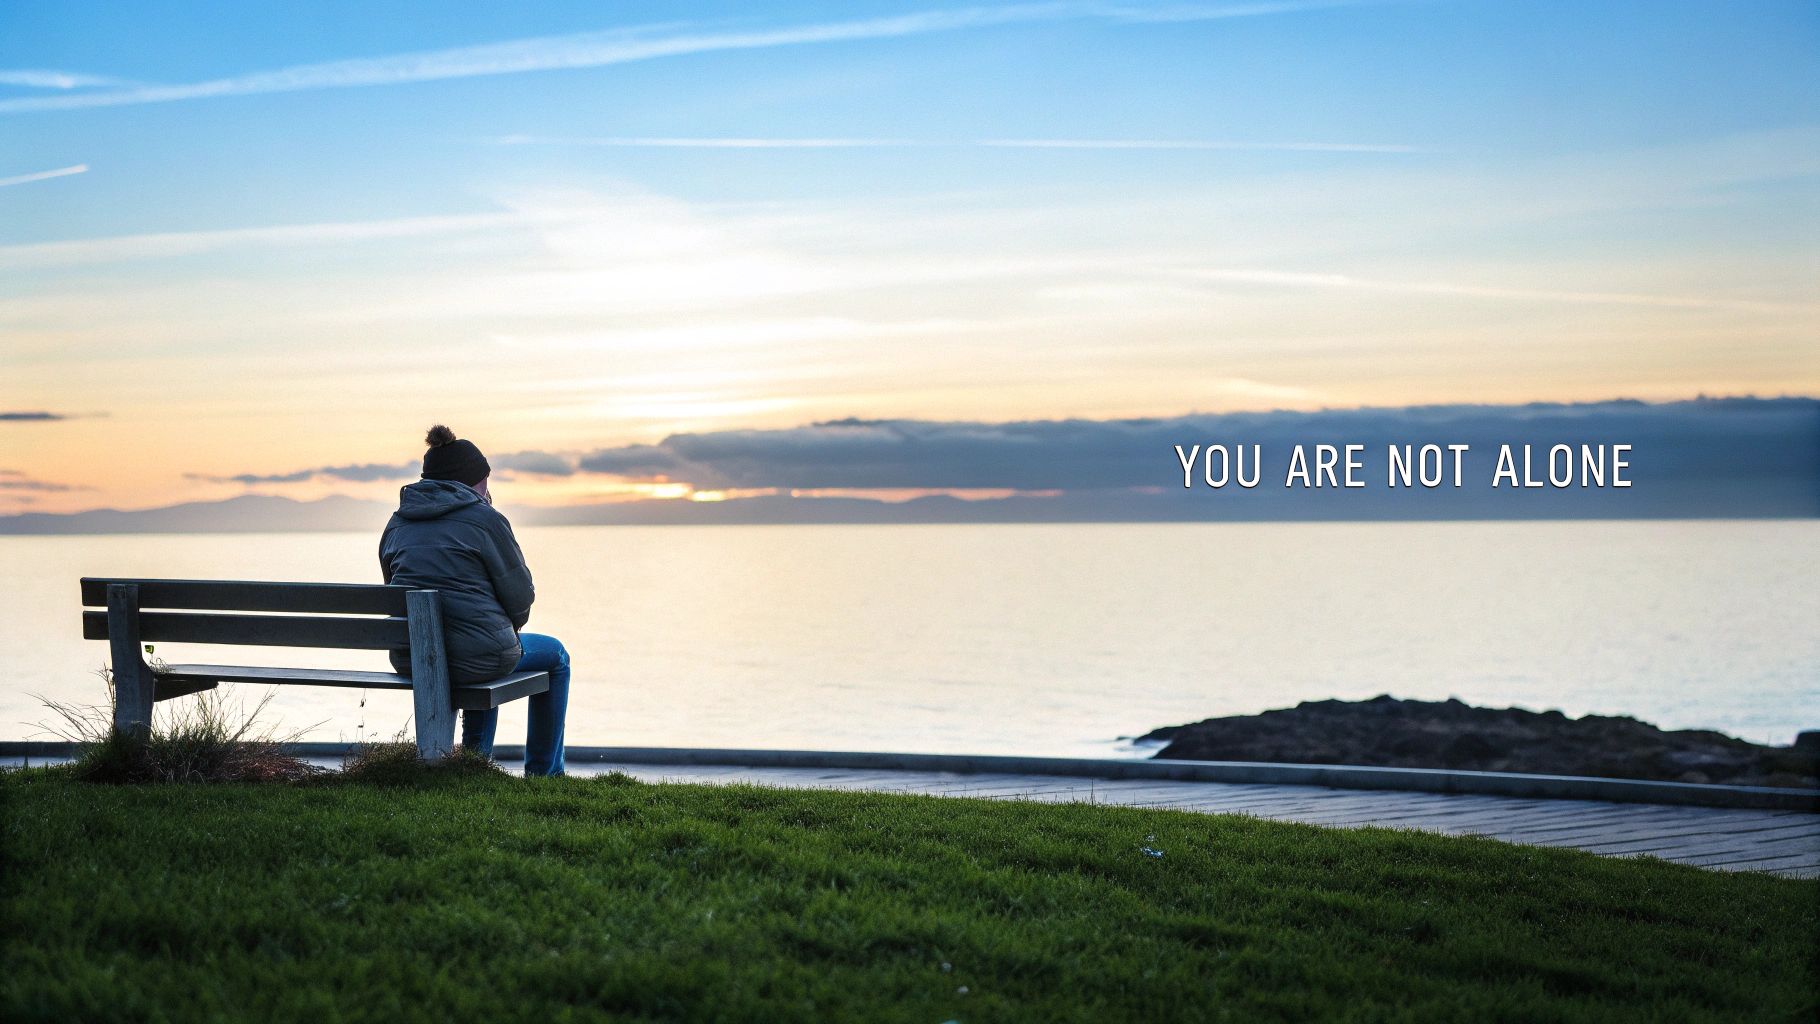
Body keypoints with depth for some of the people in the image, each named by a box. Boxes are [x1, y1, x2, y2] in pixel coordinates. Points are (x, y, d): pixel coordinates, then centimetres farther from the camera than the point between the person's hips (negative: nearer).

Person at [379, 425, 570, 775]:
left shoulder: (397, 524, 11)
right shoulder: (485, 518, -6)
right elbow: (519, 596, -6)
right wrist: (509, 627, 18)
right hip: (475, 656, -6)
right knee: (555, 656, 25)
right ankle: (544, 773, 30)